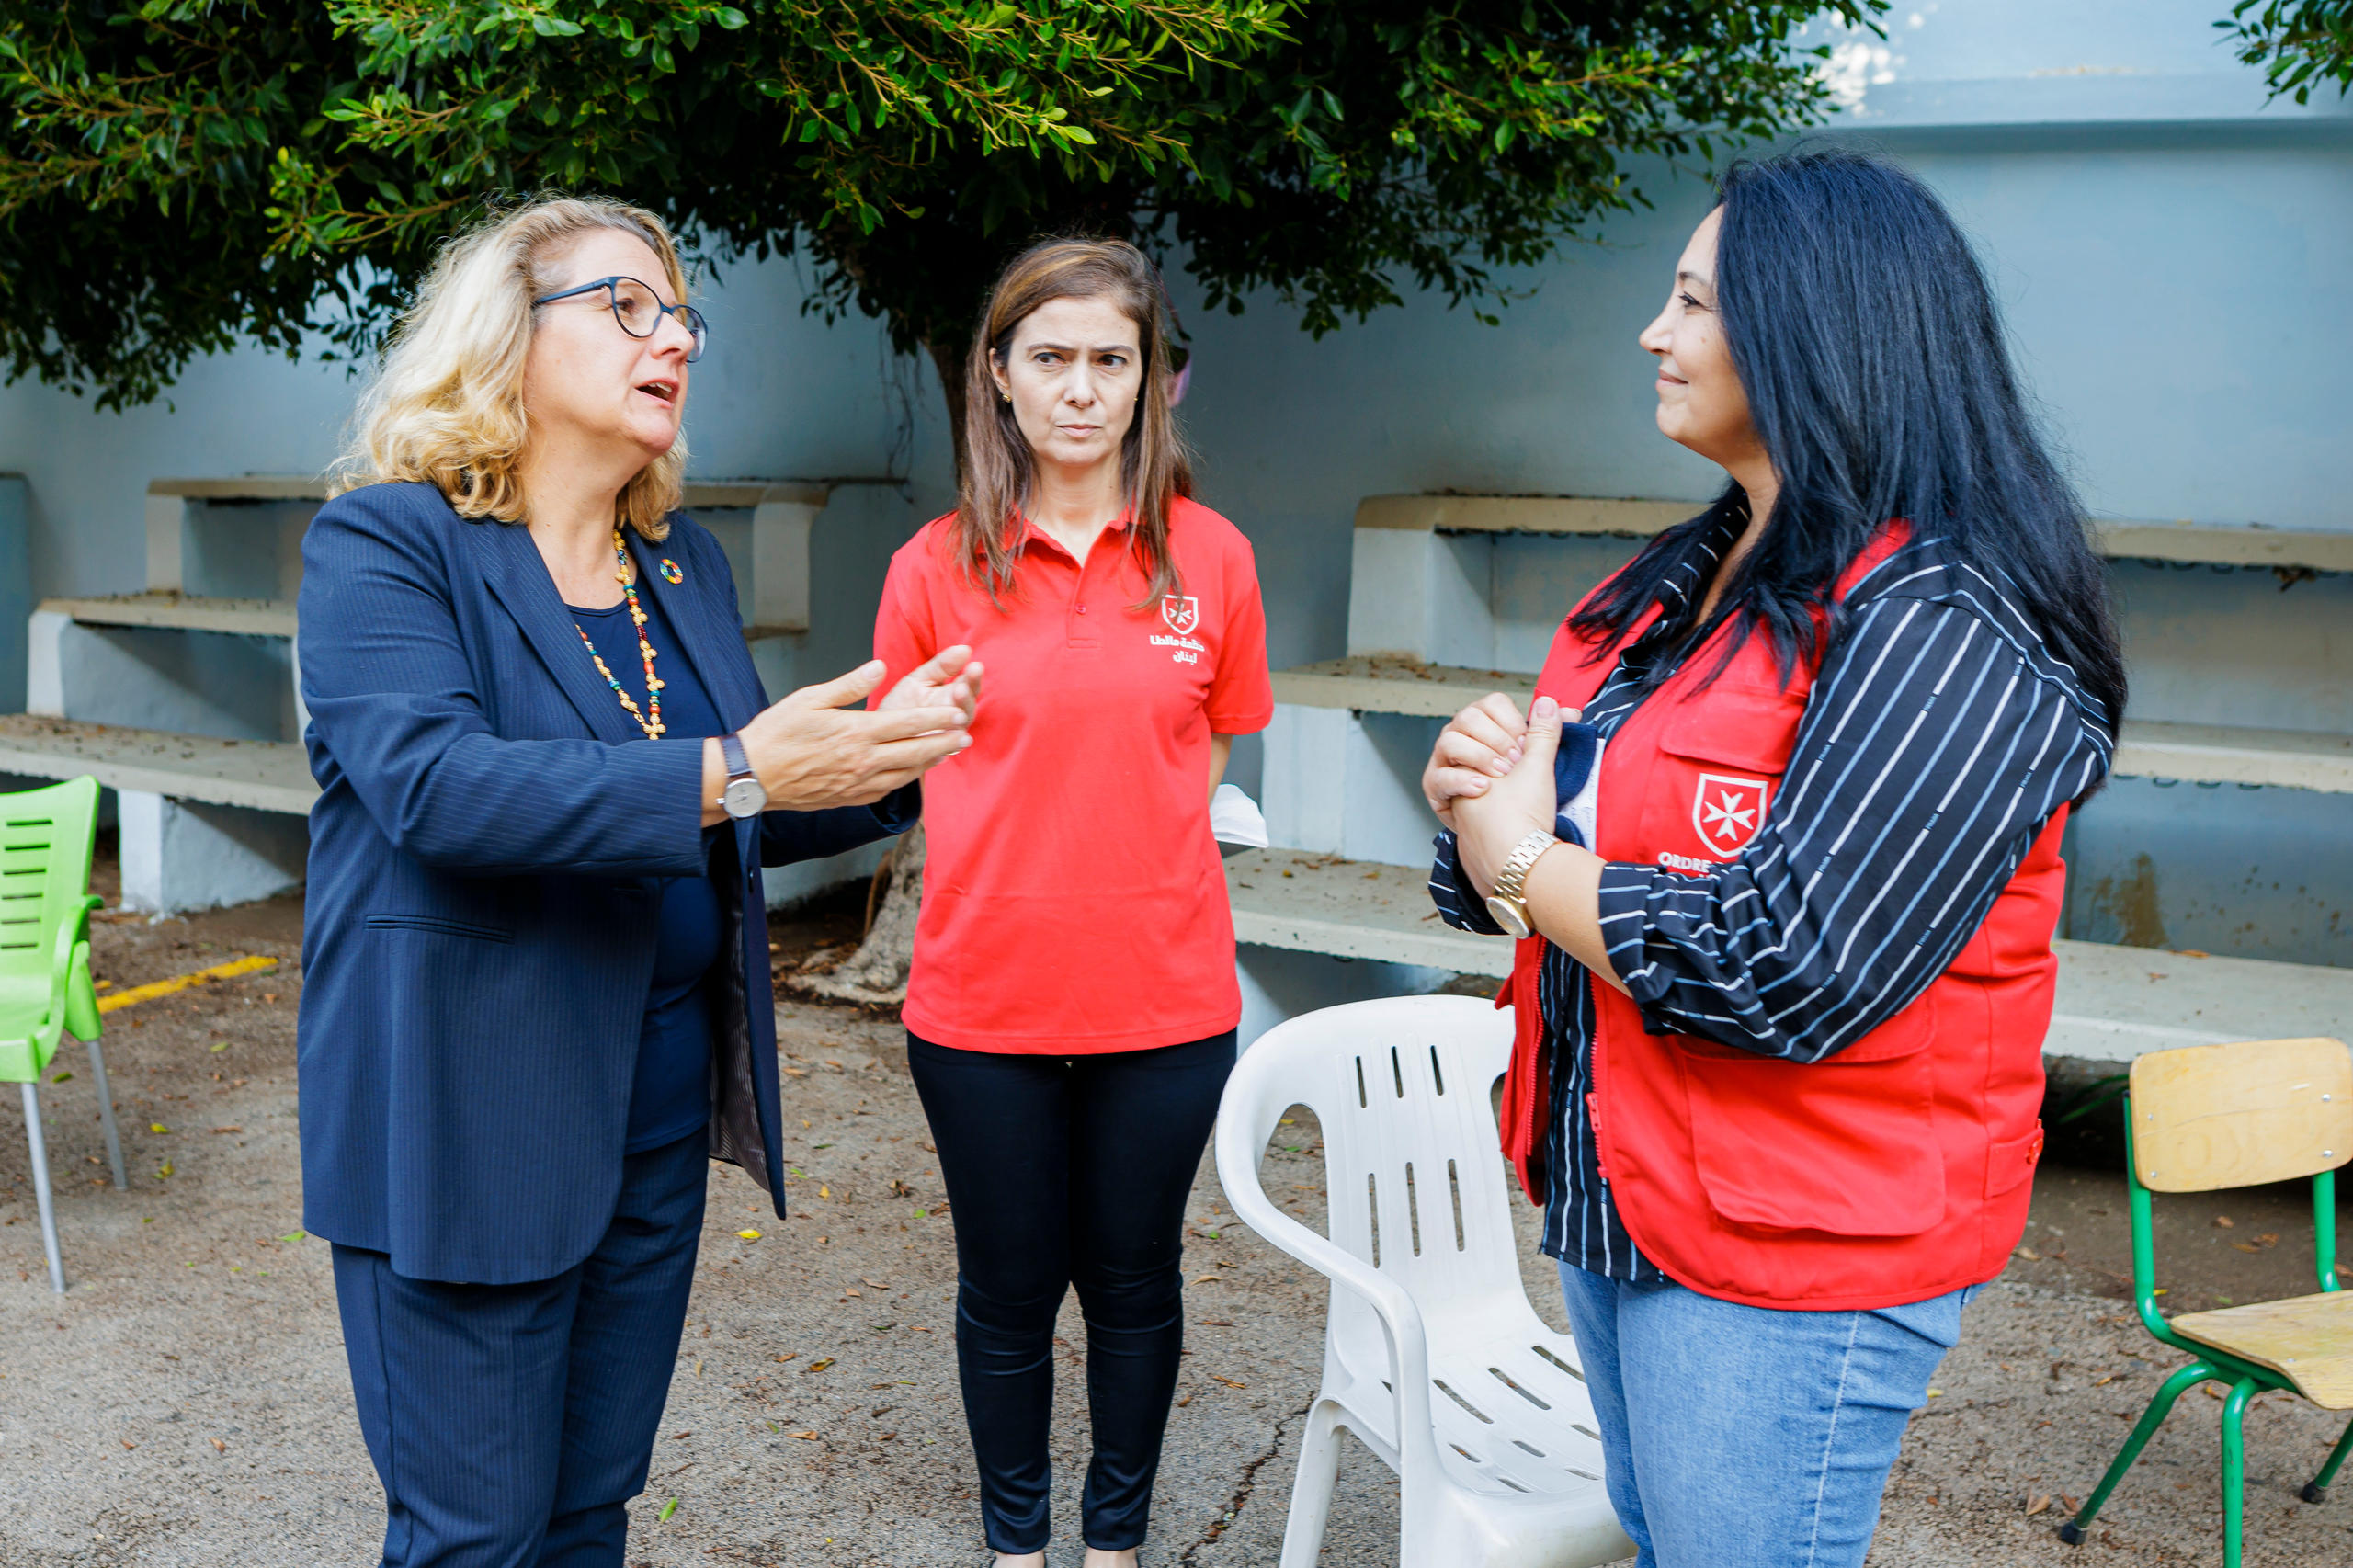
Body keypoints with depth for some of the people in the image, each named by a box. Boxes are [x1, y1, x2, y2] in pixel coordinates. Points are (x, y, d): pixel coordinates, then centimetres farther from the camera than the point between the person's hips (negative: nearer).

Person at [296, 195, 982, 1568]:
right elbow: (434, 782, -26)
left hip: (660, 1108, 6)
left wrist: (881, 751, -3)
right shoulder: (383, 543, -9)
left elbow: (739, 827, 15)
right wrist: (728, 773, -33)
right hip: (469, 1119, -6)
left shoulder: (687, 565, 12)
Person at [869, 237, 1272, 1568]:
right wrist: (1010, 891, 0)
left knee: (1134, 1280, 15)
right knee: (1008, 1290, 14)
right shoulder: (937, 568, -3)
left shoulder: (1211, 558, -2)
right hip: (985, 995, 0)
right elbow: (922, 770, 7)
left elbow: (1205, 759, 9)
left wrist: (1119, 868, 2)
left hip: (1164, 993, 0)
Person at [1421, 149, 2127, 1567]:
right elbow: (1575, 818, 15)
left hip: (1793, 1265, -9)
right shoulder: (1686, 581, 9)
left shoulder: (1948, 630, -21)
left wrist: (1524, 866, -16)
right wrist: (1478, 787, -9)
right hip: (1615, 1195, 9)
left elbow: (1792, 968, -29)